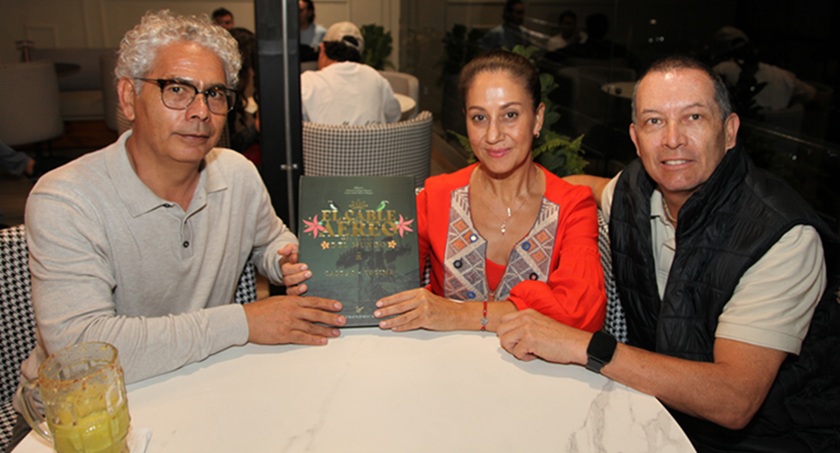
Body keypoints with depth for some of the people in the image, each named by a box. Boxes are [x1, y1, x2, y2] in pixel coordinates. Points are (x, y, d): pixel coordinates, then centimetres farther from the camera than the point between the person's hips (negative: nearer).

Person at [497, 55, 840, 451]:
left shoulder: (783, 236, -24)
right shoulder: (634, 188, -6)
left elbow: (733, 401, -30)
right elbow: (591, 186, 20)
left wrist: (583, 346, -35)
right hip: (658, 407, 5)